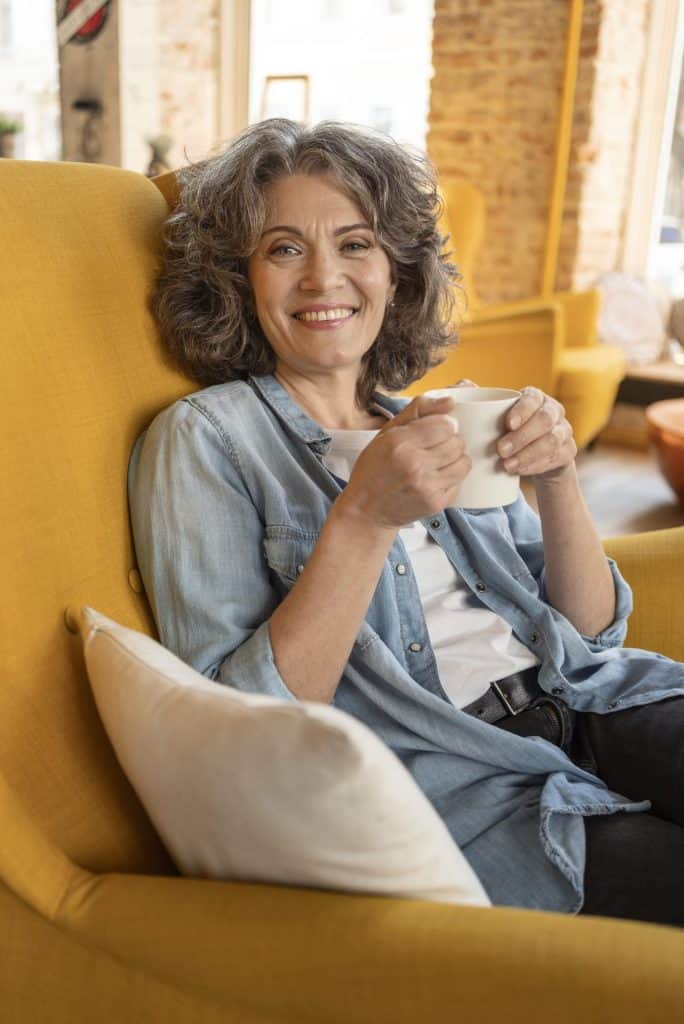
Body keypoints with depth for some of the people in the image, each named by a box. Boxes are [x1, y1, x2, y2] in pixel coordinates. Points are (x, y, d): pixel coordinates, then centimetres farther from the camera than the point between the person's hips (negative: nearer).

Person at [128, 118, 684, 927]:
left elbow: (591, 632, 11)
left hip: (583, 706, 6)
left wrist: (557, 479, -7)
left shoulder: (427, 425, 14)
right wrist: (364, 518, -21)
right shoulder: (203, 437, -3)